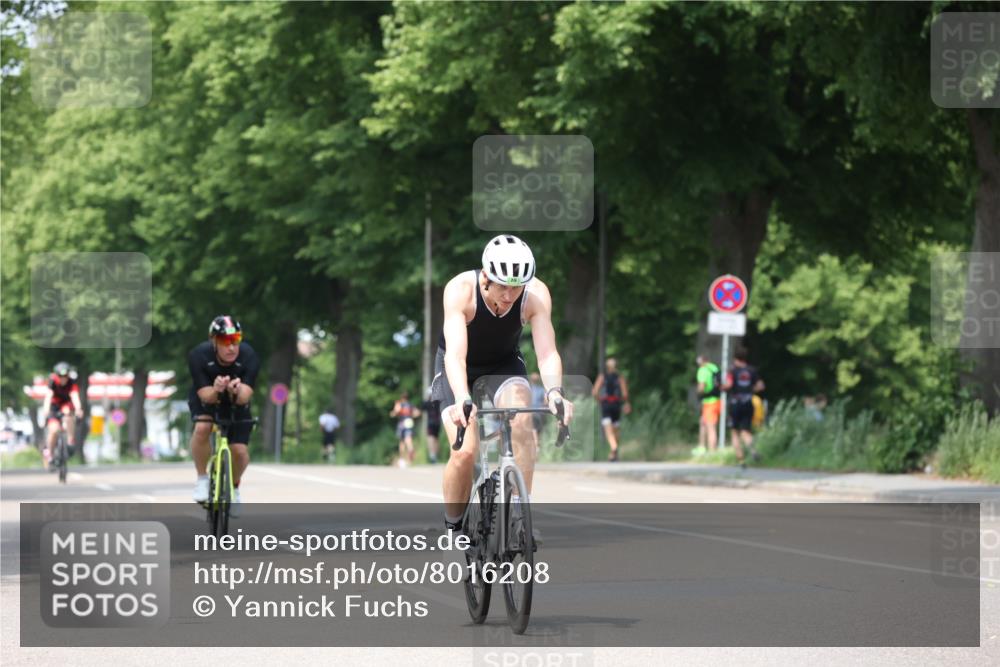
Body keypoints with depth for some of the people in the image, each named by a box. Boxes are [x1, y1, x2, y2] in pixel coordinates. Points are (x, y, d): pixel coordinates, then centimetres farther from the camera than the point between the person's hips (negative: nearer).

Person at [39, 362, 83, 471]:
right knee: (54, 430, -20)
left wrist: (78, 409, -59)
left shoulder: (72, 382, -25)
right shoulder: (53, 380, -25)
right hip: (54, 405, 0)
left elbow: (75, 396, -40)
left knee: (68, 412, -35)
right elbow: (48, 395, -38)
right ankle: (48, 453, 1)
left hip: (66, 404, 0)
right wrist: (46, 410, -55)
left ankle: (71, 440, -24)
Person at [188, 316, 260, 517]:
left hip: (236, 403, 1)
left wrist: (238, 391, -58)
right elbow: (205, 395, -32)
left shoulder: (249, 357, -30)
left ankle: (234, 487, 21)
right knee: (202, 428, -32)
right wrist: (216, 390, -54)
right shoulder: (199, 356, -31)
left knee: (240, 451, -12)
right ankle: (202, 478, -10)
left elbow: (244, 398, -35)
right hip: (206, 398, -1)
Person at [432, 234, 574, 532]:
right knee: (465, 452, -19)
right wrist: (462, 401, -58)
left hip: (504, 365, 2)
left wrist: (554, 391, -53)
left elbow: (547, 351, -33)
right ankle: (453, 527, 5)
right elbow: (455, 354, -42)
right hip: (459, 371, -2)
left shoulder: (536, 294, -27)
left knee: (522, 419, -29)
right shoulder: (460, 289, -33)